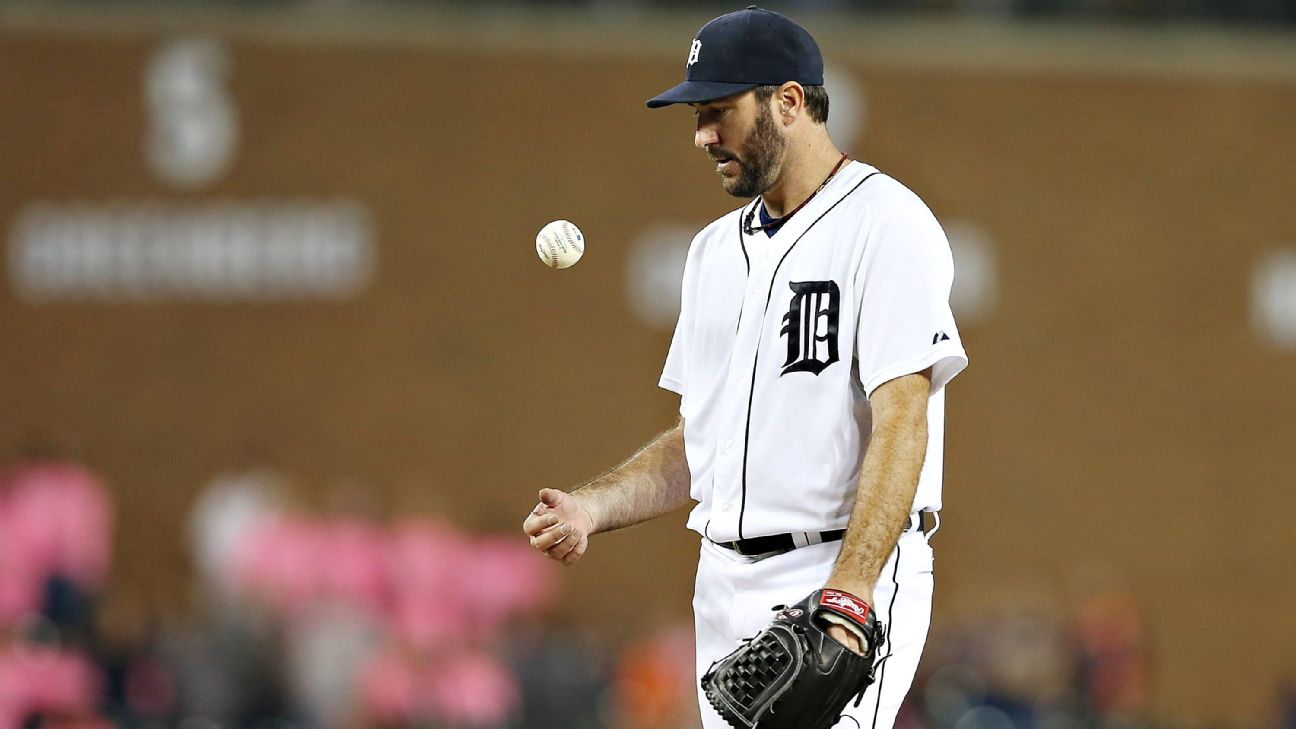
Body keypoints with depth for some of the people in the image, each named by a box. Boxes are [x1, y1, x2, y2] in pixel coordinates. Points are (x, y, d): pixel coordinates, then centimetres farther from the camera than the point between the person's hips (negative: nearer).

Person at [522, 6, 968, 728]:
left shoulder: (885, 223, -8)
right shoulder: (716, 248, 18)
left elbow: (901, 422, -18)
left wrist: (847, 592, -28)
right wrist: (593, 507, 4)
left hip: (852, 582, -8)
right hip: (725, 585, 8)